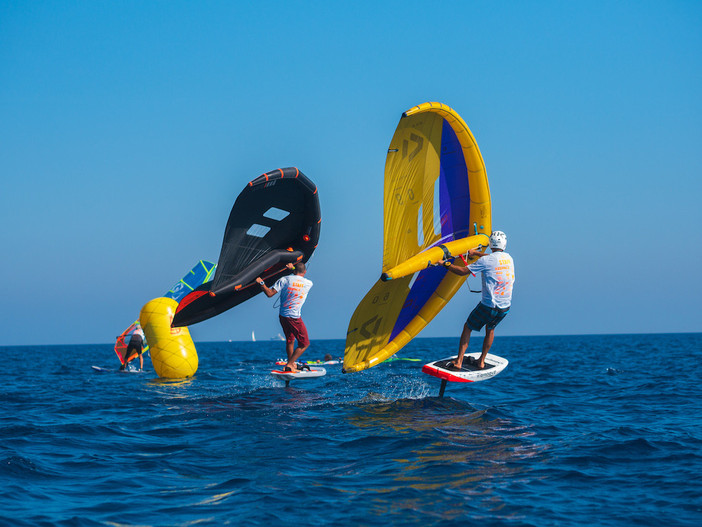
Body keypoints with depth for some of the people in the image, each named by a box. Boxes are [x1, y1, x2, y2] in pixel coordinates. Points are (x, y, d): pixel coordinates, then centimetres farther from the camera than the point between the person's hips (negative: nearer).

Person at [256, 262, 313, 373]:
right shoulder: (309, 284, -2)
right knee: (304, 344, 6)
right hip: (295, 317, -4)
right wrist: (292, 268, 30)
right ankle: (289, 365, -5)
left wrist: (261, 283, 4)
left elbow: (270, 293, -9)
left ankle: (291, 365, 29)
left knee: (290, 340, 22)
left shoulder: (285, 280, -3)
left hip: (283, 316, 4)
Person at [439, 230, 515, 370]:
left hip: (488, 306, -5)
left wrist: (444, 263, -3)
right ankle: (481, 361, 30)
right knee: (490, 328, 30)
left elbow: (462, 271, -14)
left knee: (467, 327, 15)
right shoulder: (509, 258, 5)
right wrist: (476, 253, 38)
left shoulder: (486, 260, -14)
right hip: (505, 307, 5)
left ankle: (459, 361, 10)